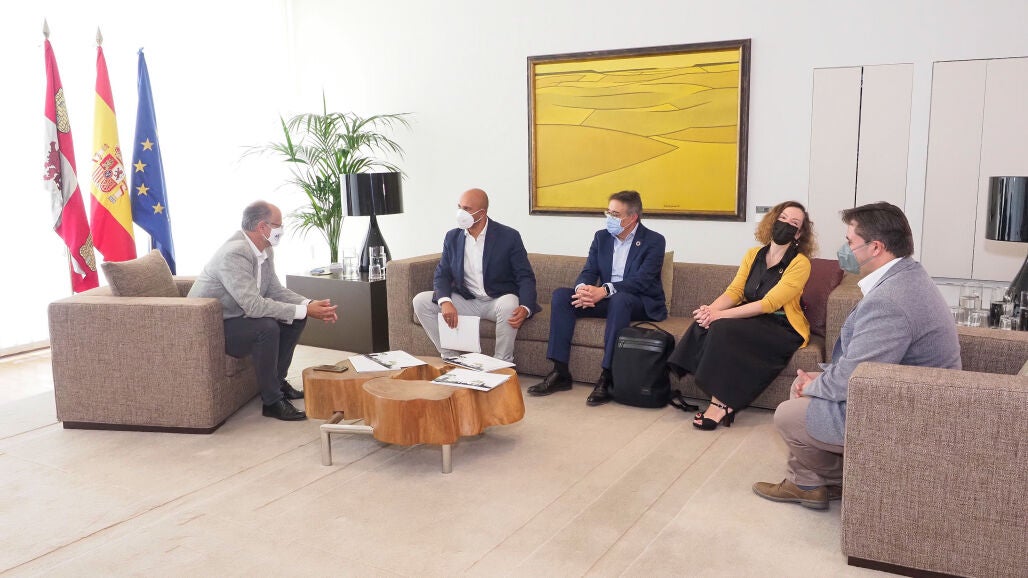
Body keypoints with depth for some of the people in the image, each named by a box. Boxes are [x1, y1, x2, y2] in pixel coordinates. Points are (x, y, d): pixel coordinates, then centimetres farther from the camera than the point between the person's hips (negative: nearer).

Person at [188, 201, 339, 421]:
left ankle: (277, 380, 14)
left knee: (296, 319, 1)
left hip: (238, 317, 10)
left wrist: (309, 304, -12)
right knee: (267, 327, -32)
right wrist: (304, 310, -32)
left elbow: (275, 290, 5)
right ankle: (272, 401, -19)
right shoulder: (233, 254, -29)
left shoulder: (265, 250, 0)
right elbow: (254, 305, -36)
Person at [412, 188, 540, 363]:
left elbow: (526, 277, -10)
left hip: (498, 301, -4)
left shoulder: (509, 236, -9)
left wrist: (525, 308, -30)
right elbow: (442, 275, 2)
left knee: (509, 304, -38)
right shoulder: (452, 237, 3)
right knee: (421, 301, -13)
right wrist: (445, 301, -21)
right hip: (465, 301, 4)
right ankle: (451, 357, -5)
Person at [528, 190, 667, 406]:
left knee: (619, 299, -39)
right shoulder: (601, 237, 9)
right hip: (605, 299, 6)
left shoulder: (654, 241, -8)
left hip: (641, 303, -5)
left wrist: (604, 290, -34)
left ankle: (607, 377, -37)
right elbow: (589, 272, 2)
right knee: (561, 295, -16)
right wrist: (583, 288, -25)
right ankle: (560, 372, -19)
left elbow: (642, 281, -20)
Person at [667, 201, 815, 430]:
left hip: (782, 328, -5)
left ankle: (721, 403, -26)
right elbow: (734, 291, 3)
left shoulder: (800, 263, -8)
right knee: (704, 323, -23)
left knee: (723, 328, -30)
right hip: (751, 319, 6)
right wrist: (711, 309, -20)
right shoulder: (753, 255, 11)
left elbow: (769, 303, -18)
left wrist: (720, 315, -24)